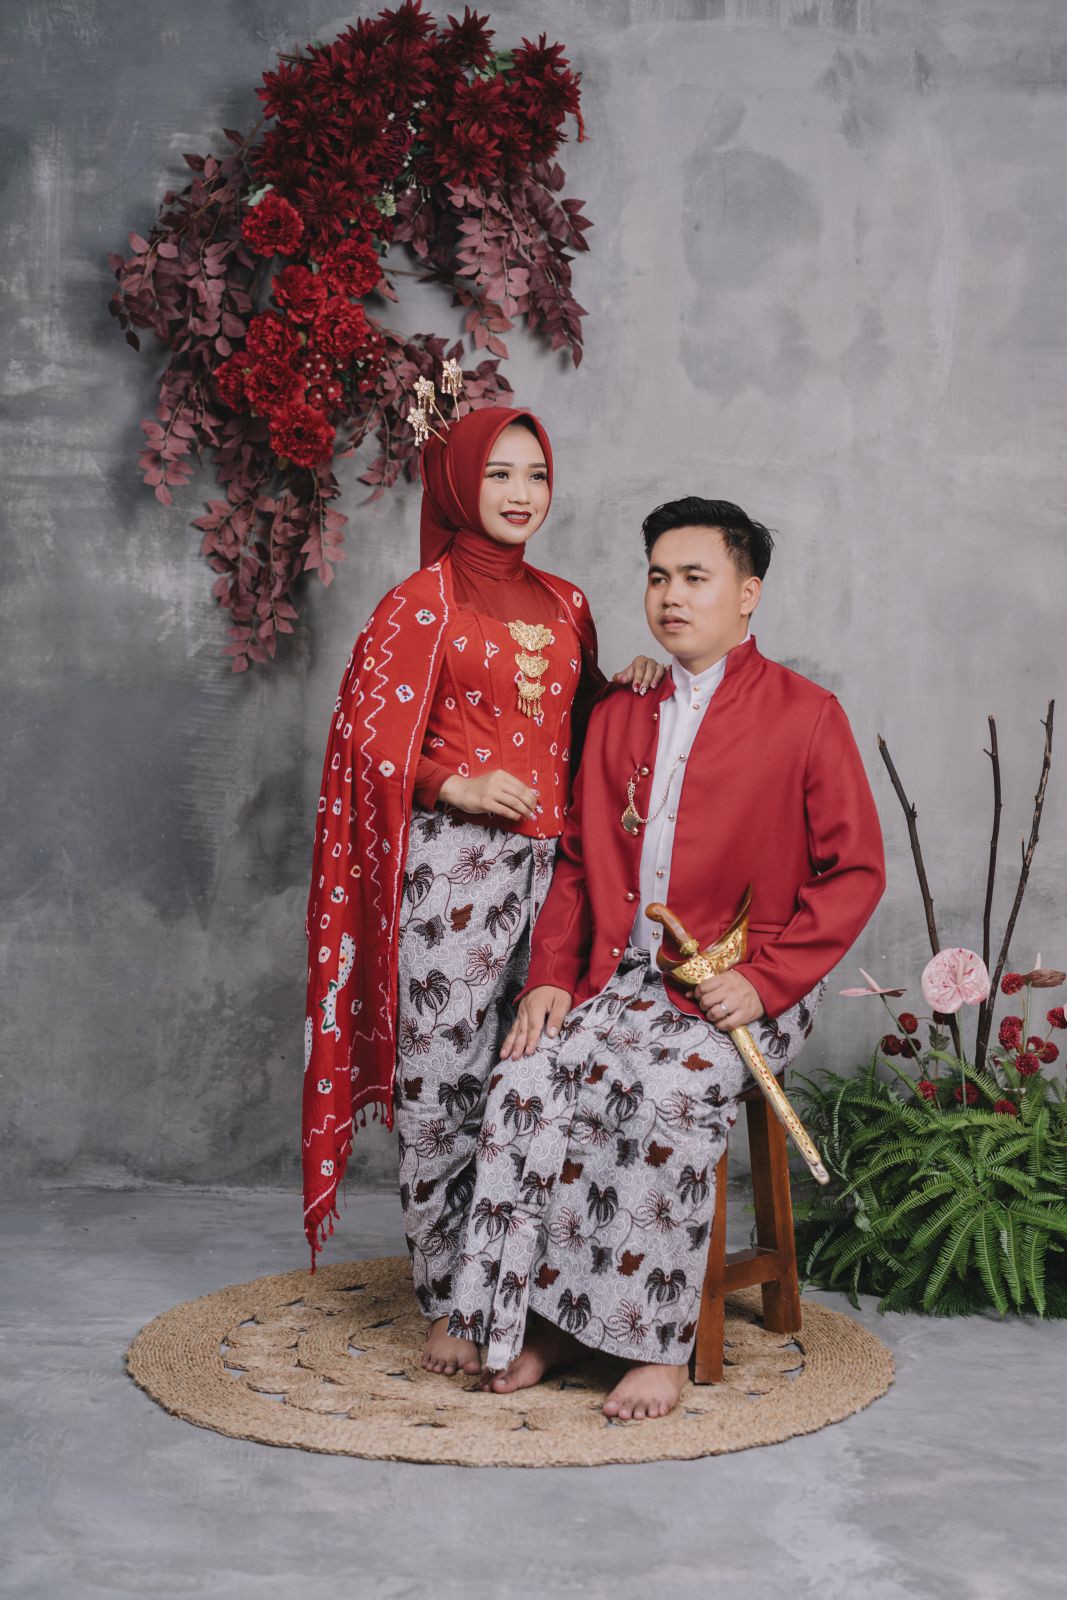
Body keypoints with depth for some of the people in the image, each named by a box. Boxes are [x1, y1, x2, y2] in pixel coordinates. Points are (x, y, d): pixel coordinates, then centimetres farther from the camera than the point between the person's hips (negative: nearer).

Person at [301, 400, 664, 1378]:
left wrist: (625, 683, 6)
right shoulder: (422, 603, 1)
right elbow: (372, 738, -2)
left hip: (551, 859, 5)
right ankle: (446, 1307, 6)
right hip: (454, 864, -5)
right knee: (445, 1083, -3)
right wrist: (455, 786, -16)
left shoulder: (565, 604, 17)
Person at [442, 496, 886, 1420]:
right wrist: (551, 976, 2)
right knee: (529, 1081, -22)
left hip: (745, 986, -4)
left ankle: (661, 1344, -19)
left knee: (673, 1087, -33)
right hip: (624, 977, 5)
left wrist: (764, 978, -14)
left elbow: (855, 872, -4)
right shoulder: (618, 717, 16)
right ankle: (551, 1316, -9)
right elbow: (580, 864, 17)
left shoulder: (806, 717, 0)